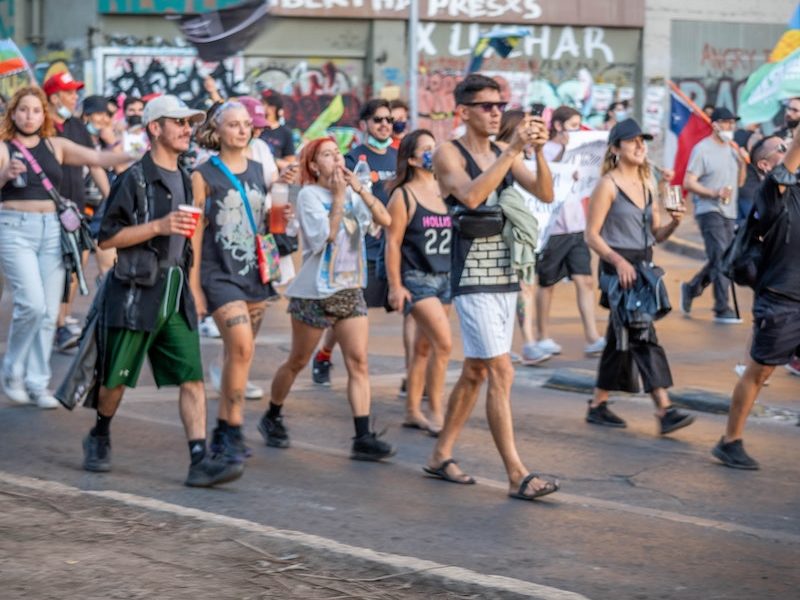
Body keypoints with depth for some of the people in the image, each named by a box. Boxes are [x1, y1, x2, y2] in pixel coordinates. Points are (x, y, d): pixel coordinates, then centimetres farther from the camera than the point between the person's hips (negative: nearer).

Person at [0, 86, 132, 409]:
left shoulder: (56, 146, 11)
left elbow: (97, 158, 3)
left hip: (51, 229, 4)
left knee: (49, 312, 3)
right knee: (32, 303, -16)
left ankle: (37, 383, 12)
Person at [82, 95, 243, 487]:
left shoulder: (184, 181, 15)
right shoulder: (134, 179, -8)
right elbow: (106, 237, -12)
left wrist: (192, 291, 20)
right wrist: (158, 226, -19)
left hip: (176, 294, 6)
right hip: (136, 292, -6)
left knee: (192, 377, -7)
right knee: (117, 377, 7)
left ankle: (200, 460, -13)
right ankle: (99, 439, 32)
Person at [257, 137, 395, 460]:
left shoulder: (351, 193, 8)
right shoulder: (309, 195, -8)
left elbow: (385, 219, -4)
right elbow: (324, 237, -19)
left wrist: (359, 188, -12)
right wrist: (338, 198, -17)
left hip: (349, 288, 5)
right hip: (315, 291, -5)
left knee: (358, 362, -7)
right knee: (297, 362, 9)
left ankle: (363, 438, -11)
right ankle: (271, 418, 31)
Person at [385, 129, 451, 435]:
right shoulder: (403, 196, -8)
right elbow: (393, 242, -8)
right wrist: (395, 286, -12)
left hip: (445, 278, 6)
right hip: (417, 279, -6)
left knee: (424, 347, 11)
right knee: (443, 342, -16)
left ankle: (413, 411, 20)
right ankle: (435, 412, -8)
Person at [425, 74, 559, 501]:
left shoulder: (504, 154, 11)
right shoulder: (449, 154, -7)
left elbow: (545, 193, 0)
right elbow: (470, 196, -26)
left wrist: (538, 151, -16)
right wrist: (512, 150, -27)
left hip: (505, 276, 7)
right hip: (472, 278, -7)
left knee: (475, 371, 13)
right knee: (501, 373, -12)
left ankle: (441, 456, 26)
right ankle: (517, 476, -13)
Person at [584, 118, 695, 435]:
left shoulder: (647, 185, 13)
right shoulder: (608, 185, -8)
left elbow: (655, 234, 15)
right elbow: (592, 235, -10)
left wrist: (673, 224, -5)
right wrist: (618, 260, -22)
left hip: (643, 265, 8)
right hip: (617, 267, -8)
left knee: (620, 340, 12)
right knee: (642, 336, -13)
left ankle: (598, 405, 21)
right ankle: (664, 410, -18)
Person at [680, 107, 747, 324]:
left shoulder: (732, 149, 15)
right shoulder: (702, 149, -8)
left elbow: (739, 182, 20)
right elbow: (688, 182, -12)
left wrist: (742, 163, 1)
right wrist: (714, 193, -24)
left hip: (728, 213, 8)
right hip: (709, 211, -8)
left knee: (719, 260, 11)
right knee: (721, 259, -12)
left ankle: (691, 289, 32)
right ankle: (722, 309, -10)